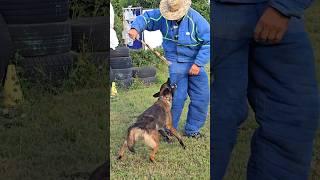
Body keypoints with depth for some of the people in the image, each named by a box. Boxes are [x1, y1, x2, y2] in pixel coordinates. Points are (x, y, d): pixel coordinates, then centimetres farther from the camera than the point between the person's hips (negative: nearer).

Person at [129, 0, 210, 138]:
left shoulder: (195, 19, -16)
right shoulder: (163, 16, -8)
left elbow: (208, 41, -15)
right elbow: (146, 17, 3)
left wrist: (198, 63, -19)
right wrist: (135, 28, -19)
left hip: (195, 63, 1)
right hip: (175, 63, -1)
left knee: (201, 97, 4)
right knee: (177, 97, -11)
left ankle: (192, 129, 20)